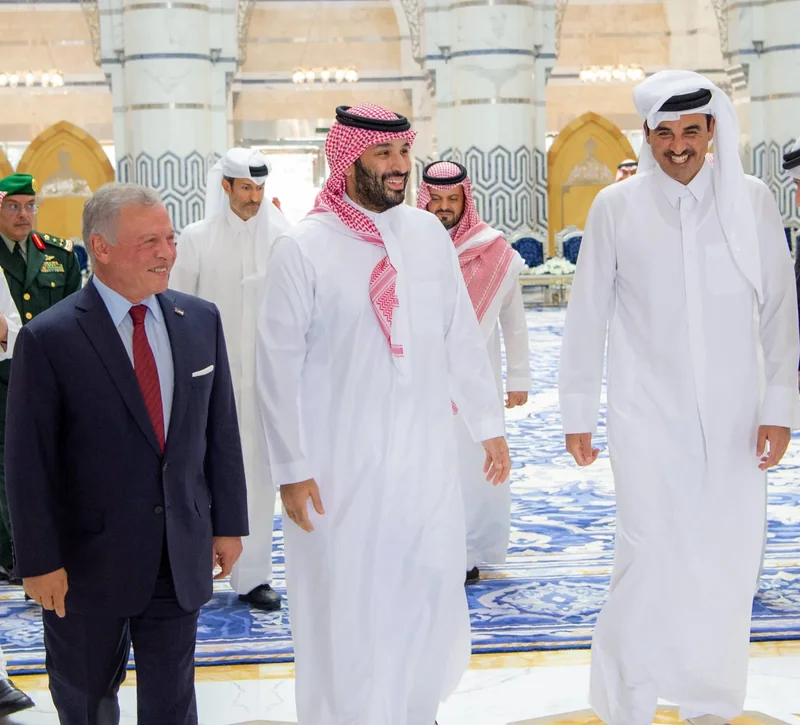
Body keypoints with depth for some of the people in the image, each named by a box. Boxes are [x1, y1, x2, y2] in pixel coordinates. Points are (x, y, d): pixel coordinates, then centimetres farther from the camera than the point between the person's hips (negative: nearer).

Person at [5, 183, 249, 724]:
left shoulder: (201, 320, 2)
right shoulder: (48, 340, -14)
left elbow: (221, 429, 7)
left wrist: (229, 522, 7)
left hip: (182, 557, 3)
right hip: (88, 559, -3)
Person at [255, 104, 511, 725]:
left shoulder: (429, 234, 3)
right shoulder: (303, 249, -9)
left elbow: (462, 336, 10)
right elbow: (279, 365, -7)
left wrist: (490, 424, 12)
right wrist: (292, 469, -8)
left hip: (428, 458, 4)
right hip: (343, 469, -4)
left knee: (432, 594, 13)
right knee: (346, 608, 5)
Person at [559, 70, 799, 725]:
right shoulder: (616, 208, 0)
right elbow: (588, 315, 4)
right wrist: (578, 412, 5)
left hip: (732, 418, 2)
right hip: (646, 415, -2)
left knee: (728, 565, 5)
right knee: (649, 560, -6)